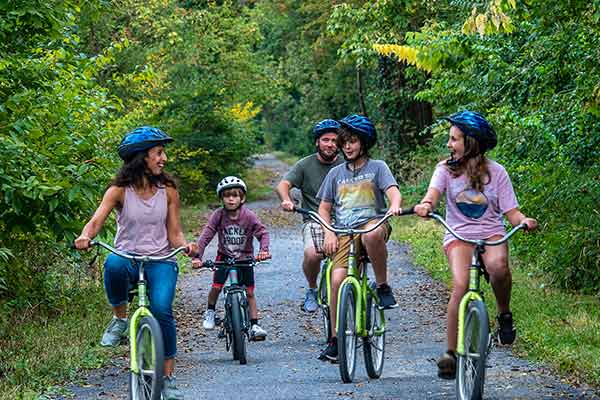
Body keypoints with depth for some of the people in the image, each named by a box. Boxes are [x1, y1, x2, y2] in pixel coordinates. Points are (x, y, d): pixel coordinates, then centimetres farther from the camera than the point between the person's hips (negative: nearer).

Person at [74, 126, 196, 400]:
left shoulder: (168, 190, 5)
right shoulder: (119, 190, -2)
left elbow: (174, 234, 6)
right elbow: (97, 220, -14)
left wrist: (186, 245, -18)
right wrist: (85, 236, -37)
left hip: (160, 261, 1)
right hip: (128, 257, -1)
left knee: (161, 310, -25)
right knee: (114, 264, -39)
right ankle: (119, 319, -10)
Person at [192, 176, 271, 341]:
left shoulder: (249, 216, -17)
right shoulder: (218, 215, -16)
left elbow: (263, 233, -20)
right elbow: (206, 235, -20)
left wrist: (263, 250, -40)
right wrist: (197, 256, -33)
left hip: (245, 257, 0)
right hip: (224, 256, 0)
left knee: (249, 292, -3)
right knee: (216, 286, -11)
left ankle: (254, 326, 4)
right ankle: (210, 312, 19)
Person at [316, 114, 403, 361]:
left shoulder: (377, 167, 10)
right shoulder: (336, 173, 19)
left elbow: (394, 193, -5)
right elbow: (324, 208, 21)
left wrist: (394, 207, -29)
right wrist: (328, 233, 3)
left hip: (372, 223, -3)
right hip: (344, 233, 3)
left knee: (372, 234, -42)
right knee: (338, 279, -19)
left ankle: (383, 287, -21)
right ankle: (335, 339, -8)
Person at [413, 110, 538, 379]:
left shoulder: (496, 172, 4)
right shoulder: (446, 169, 6)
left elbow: (510, 212, 1)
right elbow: (433, 192, -14)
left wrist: (524, 221, -22)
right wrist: (426, 204, -38)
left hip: (492, 235, 0)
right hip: (458, 236, 0)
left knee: (497, 265, -35)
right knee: (460, 285, -26)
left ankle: (504, 314, -7)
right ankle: (450, 352, -17)